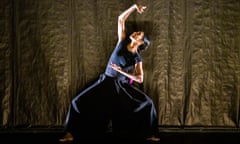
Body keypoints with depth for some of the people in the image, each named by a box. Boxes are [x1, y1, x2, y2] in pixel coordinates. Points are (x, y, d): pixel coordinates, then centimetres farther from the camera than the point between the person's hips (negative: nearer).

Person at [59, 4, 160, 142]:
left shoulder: (137, 58, -7)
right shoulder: (123, 42, -4)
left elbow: (140, 79, -16)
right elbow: (121, 19, -7)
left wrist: (122, 71, -24)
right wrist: (135, 6, -15)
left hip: (123, 85, -1)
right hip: (106, 81, 1)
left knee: (147, 103, -12)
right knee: (79, 102, -11)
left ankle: (149, 135, 5)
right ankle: (71, 134, -2)